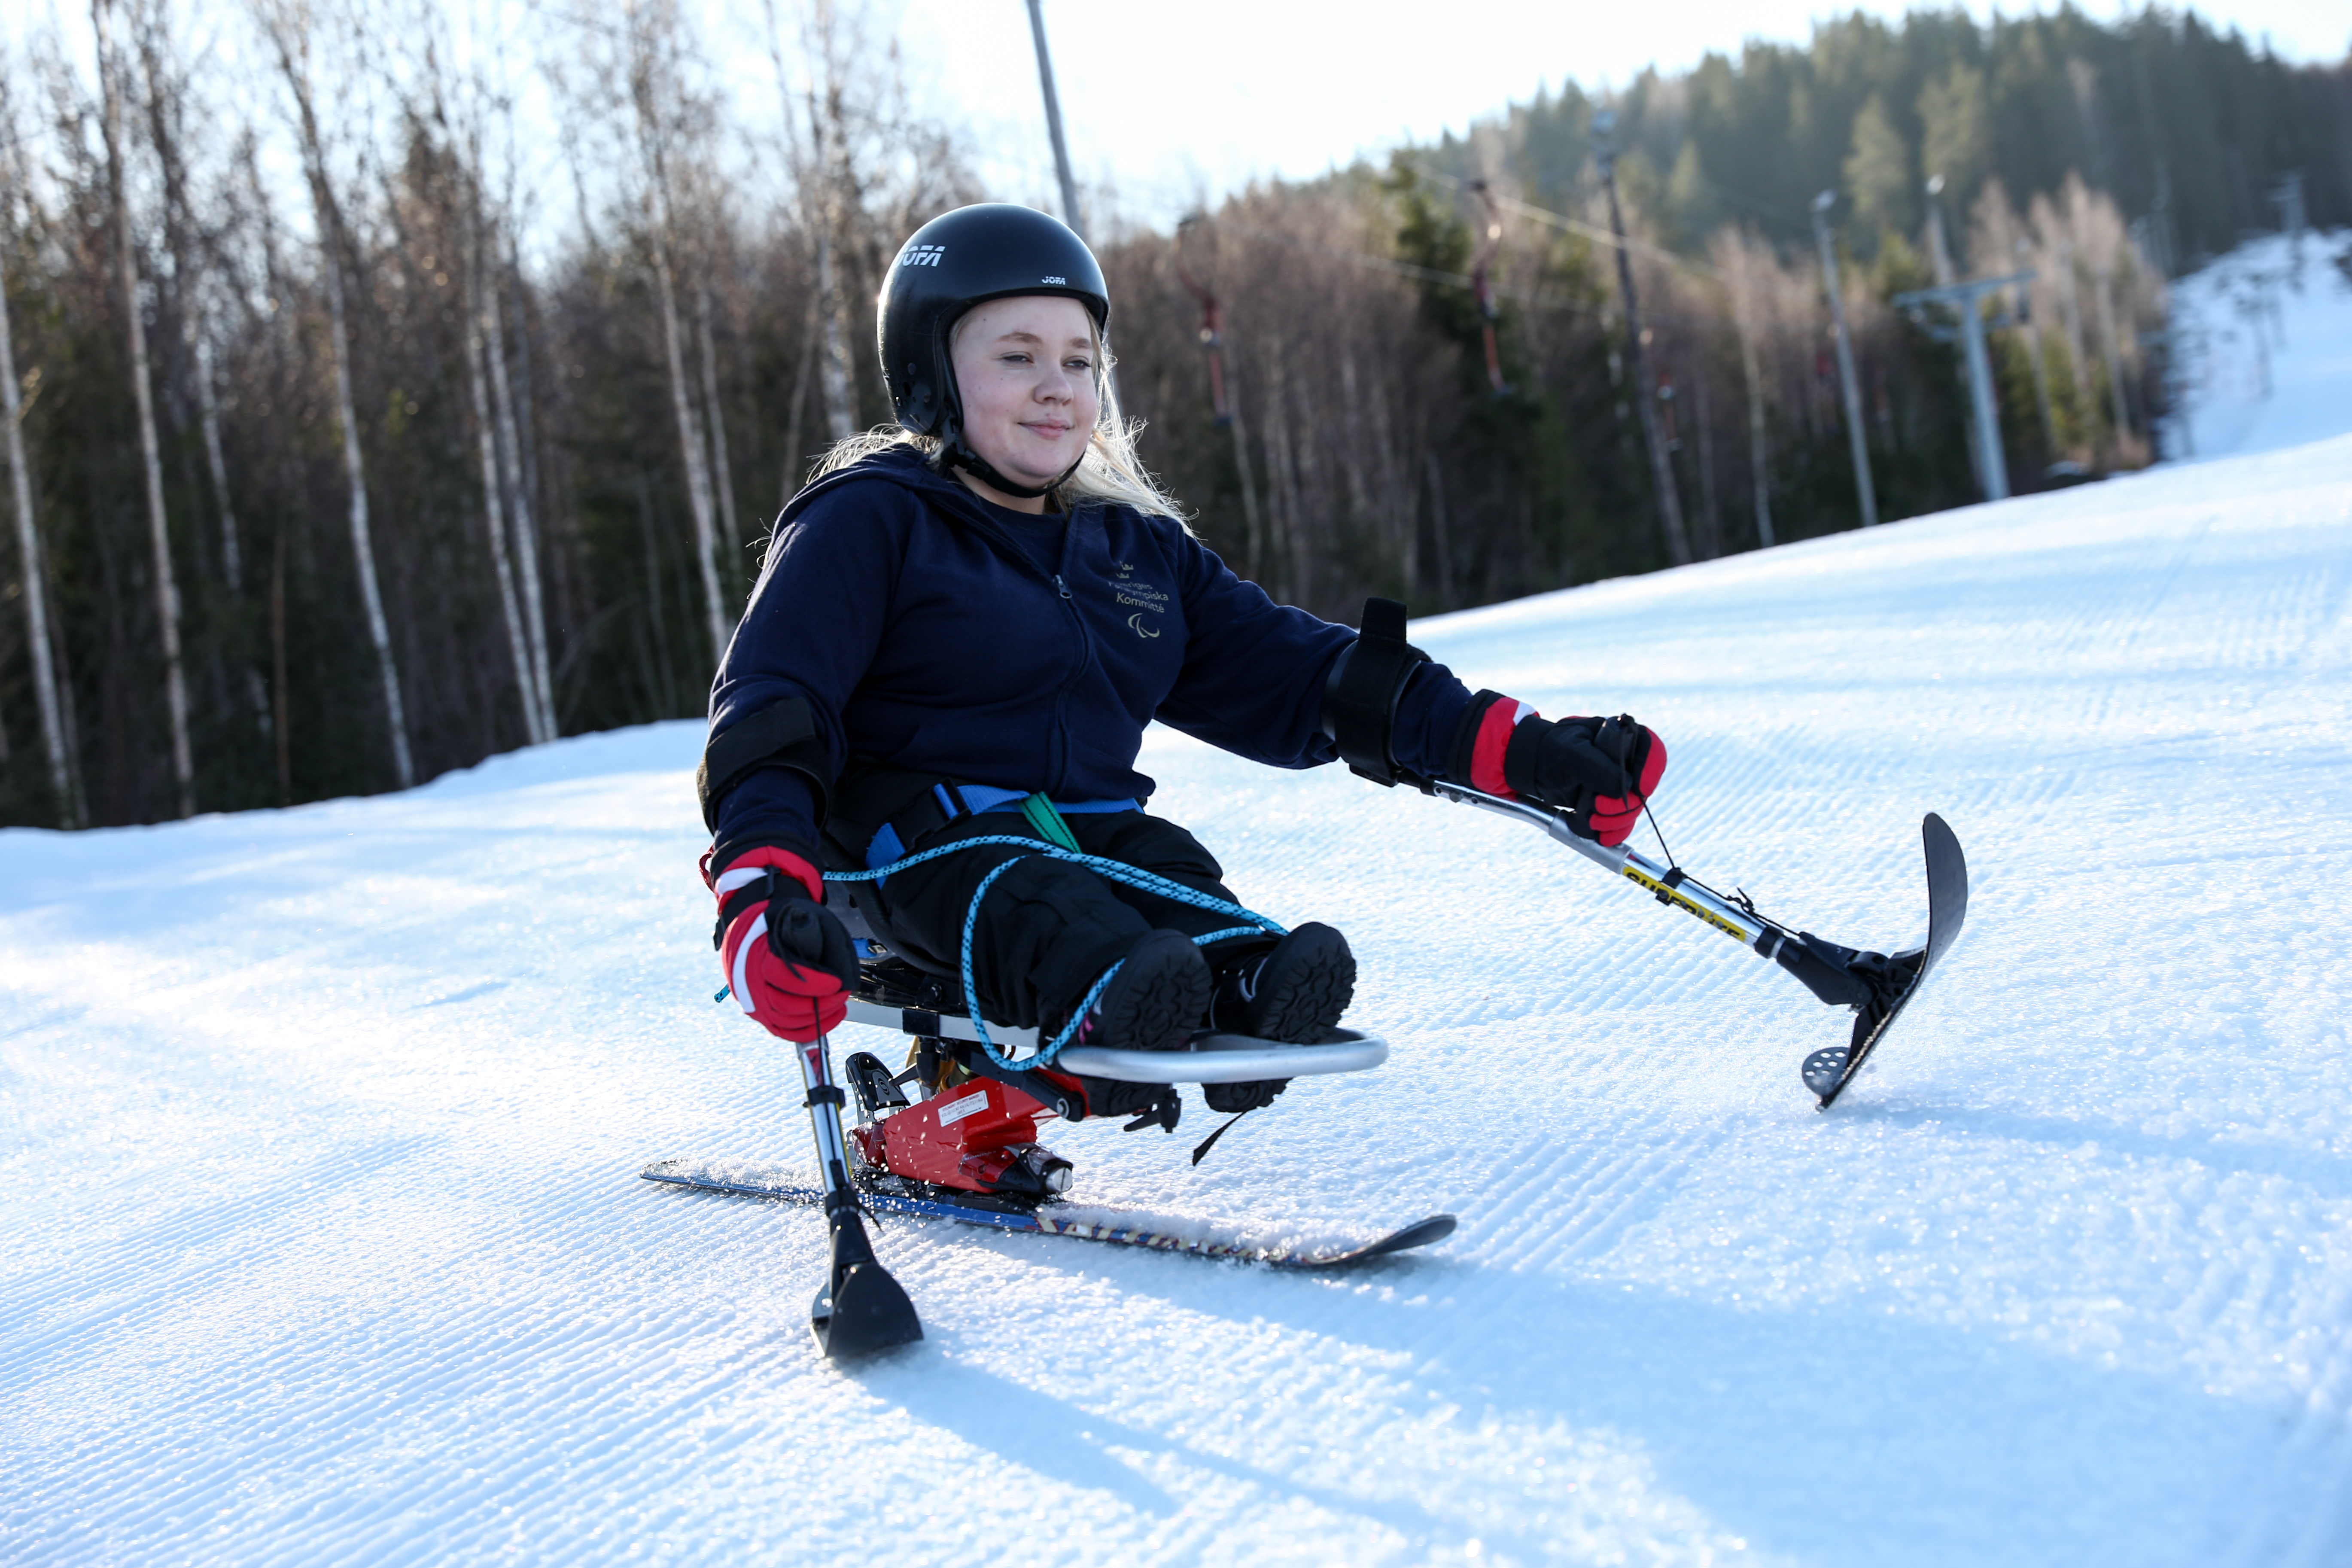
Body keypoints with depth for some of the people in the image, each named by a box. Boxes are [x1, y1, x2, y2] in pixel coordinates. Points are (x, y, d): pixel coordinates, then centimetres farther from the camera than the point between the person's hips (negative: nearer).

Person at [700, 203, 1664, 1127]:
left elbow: (1302, 680, 16)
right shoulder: (869, 524, 3)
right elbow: (768, 712, -7)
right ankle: (1102, 1003, -63)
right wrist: (761, 885, -29)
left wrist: (1519, 753, 4)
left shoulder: (1140, 550, 20)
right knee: (1010, 896, -35)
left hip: (1089, 831, 4)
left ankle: (1245, 992, -56)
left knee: (1169, 871, -27)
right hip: (911, 839, -4)